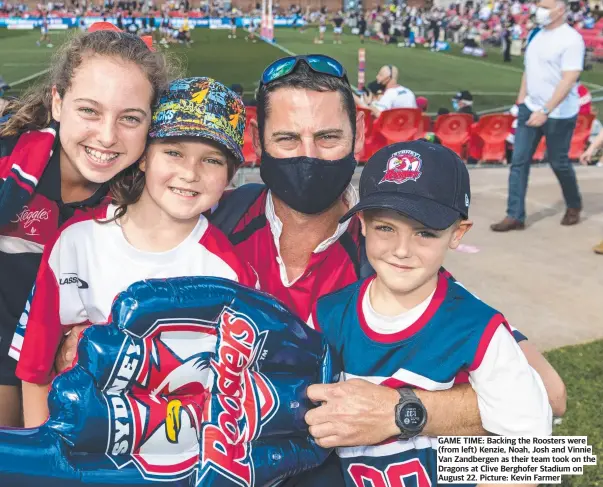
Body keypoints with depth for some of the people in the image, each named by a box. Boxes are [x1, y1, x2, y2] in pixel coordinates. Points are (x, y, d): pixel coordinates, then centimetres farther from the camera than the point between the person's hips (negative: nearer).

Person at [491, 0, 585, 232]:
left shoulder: (571, 39, -15)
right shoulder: (537, 35, 7)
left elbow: (568, 80, -22)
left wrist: (545, 111, -28)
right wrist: (521, 100, 13)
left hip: (558, 113, -6)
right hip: (530, 109, 6)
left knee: (559, 163, 8)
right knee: (519, 161, 0)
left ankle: (574, 206, 33)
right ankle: (515, 216, 5)